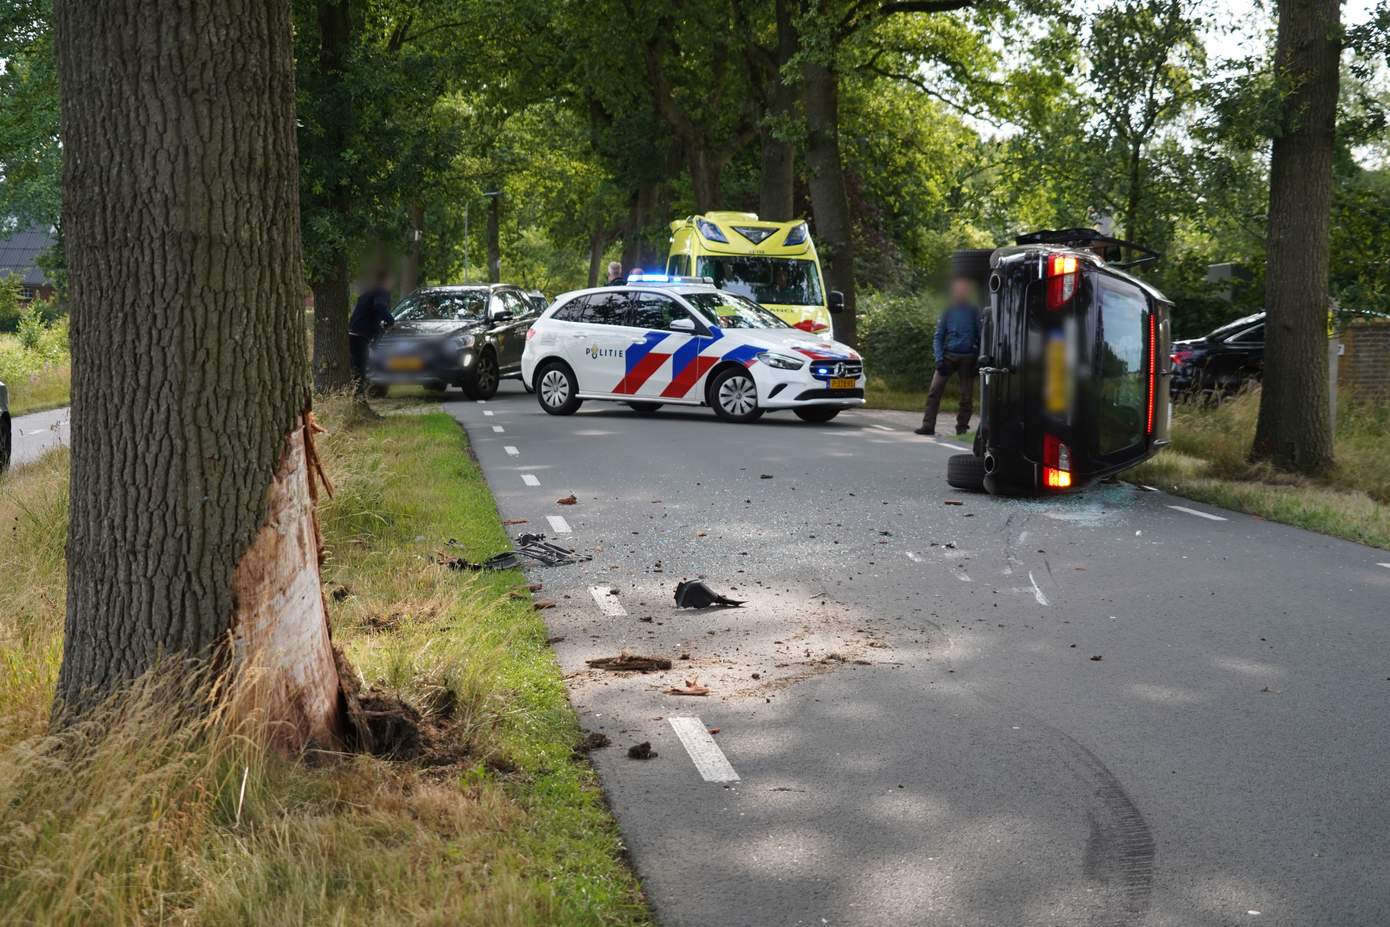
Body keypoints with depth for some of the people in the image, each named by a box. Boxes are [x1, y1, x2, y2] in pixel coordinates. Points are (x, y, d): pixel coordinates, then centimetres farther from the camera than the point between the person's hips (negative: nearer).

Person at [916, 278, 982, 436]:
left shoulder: (974, 311, 7)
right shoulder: (948, 312, 10)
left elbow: (980, 336, 6)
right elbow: (938, 337, 9)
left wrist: (980, 358, -5)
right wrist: (939, 358, -5)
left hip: (968, 358, -1)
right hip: (948, 356, 1)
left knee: (966, 395, 2)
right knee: (934, 391, -10)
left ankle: (962, 426, 12)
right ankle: (928, 425, -10)